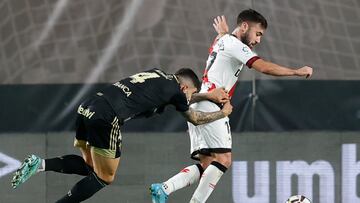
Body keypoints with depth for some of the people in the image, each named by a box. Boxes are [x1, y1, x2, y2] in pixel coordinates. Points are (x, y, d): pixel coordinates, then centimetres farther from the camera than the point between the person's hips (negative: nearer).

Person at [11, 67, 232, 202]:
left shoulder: (158, 75, 26)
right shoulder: (174, 89, 7)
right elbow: (195, 118, 25)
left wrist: (209, 96, 49)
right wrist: (223, 113, 41)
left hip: (86, 108, 8)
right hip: (106, 118, -8)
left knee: (89, 165, 23)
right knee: (104, 177, 7)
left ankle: (40, 164, 3)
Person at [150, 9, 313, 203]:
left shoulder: (222, 41, 22)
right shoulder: (234, 45, -6)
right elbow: (265, 67, -15)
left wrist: (222, 33, 61)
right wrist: (297, 72, -8)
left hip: (197, 108, 10)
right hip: (211, 106, -10)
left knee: (207, 164, 5)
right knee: (223, 159, -14)